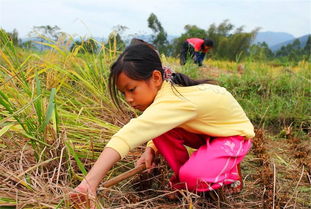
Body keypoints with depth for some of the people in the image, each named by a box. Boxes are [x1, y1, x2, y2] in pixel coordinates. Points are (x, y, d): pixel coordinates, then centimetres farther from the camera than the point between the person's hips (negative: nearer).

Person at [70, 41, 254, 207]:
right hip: (206, 130, 8)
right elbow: (154, 130, 1)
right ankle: (182, 177, 4)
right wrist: (151, 150, -20)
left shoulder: (173, 101, -39)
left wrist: (91, 181, -55)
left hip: (235, 134, -7)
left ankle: (229, 172, 3)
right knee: (161, 128, -17)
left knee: (193, 177, -31)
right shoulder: (163, 88, -13)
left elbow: (128, 136, -50)